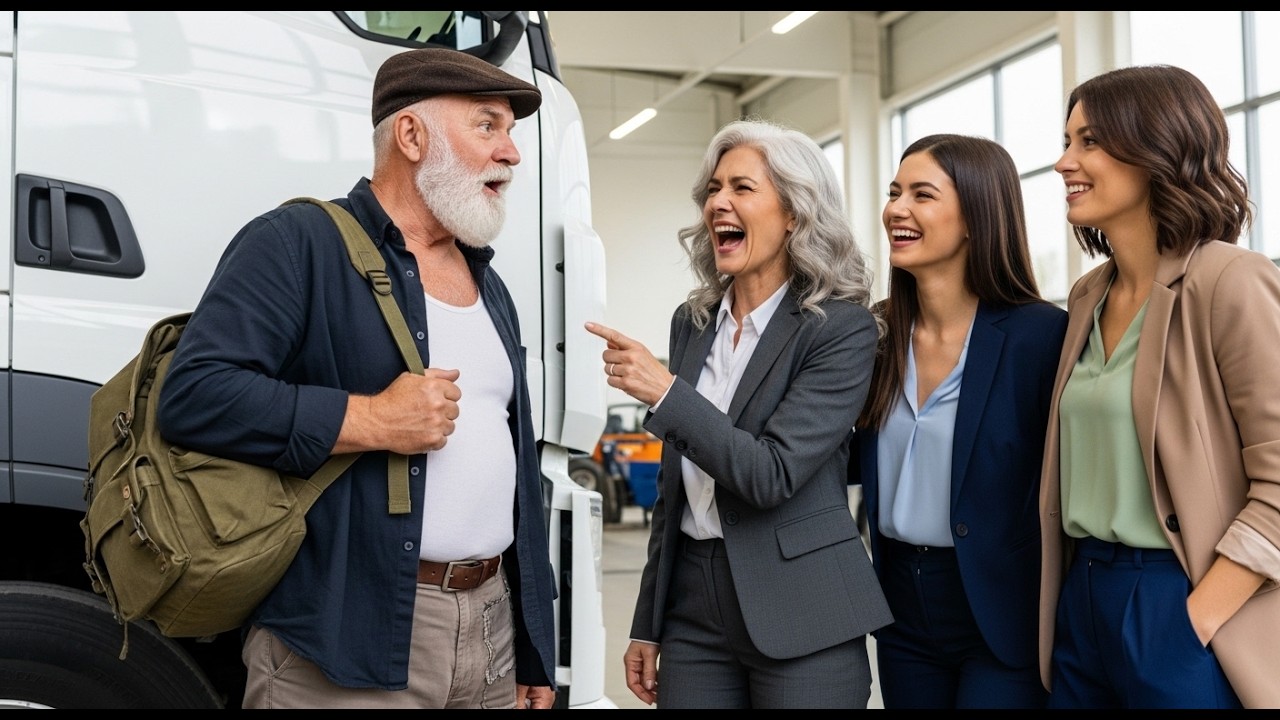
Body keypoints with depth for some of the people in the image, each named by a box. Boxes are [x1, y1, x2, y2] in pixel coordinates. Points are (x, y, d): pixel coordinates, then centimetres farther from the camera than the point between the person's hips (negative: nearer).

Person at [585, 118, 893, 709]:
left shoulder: (842, 328, -9)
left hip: (800, 618, -5)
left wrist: (666, 393, -23)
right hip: (693, 605, 5)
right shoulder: (692, 322, 7)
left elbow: (772, 476, -18)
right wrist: (648, 625, 13)